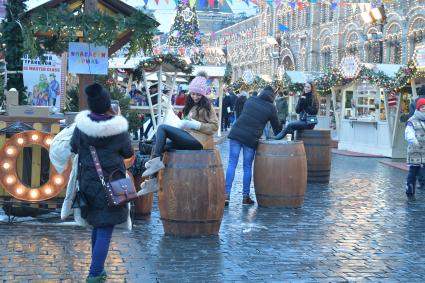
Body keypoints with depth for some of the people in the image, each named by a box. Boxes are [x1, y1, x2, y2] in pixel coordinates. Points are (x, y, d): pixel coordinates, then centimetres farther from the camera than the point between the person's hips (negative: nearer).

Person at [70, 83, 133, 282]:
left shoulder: (81, 125, -8)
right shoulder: (118, 128, -15)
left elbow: (73, 148, 6)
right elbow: (128, 153, -1)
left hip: (88, 183, 4)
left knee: (97, 228, 21)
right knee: (105, 232, 1)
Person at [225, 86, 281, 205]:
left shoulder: (250, 100, 14)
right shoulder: (271, 108, 5)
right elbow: (276, 126, 13)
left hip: (236, 133, 2)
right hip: (251, 138, -2)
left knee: (232, 164, 3)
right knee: (247, 167, 8)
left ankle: (227, 194, -4)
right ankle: (245, 196, 12)